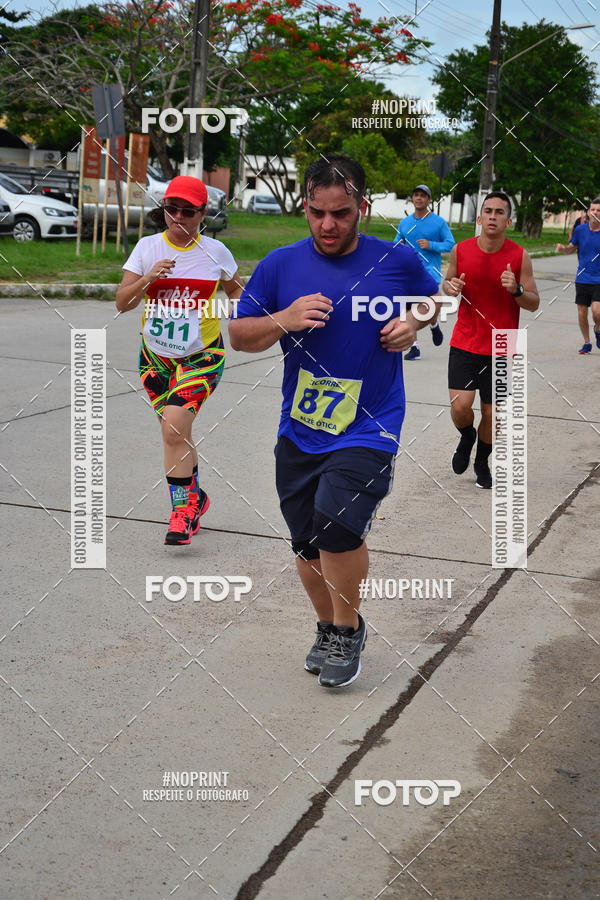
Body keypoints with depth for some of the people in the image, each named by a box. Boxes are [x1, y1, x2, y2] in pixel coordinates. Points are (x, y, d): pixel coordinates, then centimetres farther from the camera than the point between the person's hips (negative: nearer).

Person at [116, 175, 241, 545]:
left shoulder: (215, 252, -3)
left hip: (202, 355, -3)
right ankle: (196, 497, 35)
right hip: (156, 357, 3)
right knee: (176, 433, 12)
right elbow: (122, 302, -7)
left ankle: (182, 508, -7)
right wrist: (147, 279, -24)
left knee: (174, 428, -20)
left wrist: (241, 299, -6)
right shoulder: (148, 247, -1)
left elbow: (236, 291, 15)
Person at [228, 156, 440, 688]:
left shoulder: (397, 260, -2)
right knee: (307, 545, 12)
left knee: (337, 525, -23)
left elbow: (433, 298, 19)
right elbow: (238, 335, 4)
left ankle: (349, 629, 4)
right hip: (298, 434, 3)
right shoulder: (280, 265, 0)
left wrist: (413, 323, -3)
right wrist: (284, 320, -15)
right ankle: (327, 628, 40)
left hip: (368, 431, -3)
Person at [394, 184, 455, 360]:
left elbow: (450, 244, 0)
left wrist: (430, 245, -14)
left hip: (430, 271, -3)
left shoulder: (439, 222, 1)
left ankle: (434, 326, 21)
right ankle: (414, 347, 5)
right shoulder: (404, 223, 12)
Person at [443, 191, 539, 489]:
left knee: (491, 412, 6)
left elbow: (534, 303, -3)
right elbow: (447, 280, 14)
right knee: (460, 405, -13)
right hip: (464, 343, 0)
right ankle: (467, 437, 23)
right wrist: (449, 286, -10)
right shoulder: (461, 250, -3)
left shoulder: (519, 256, -7)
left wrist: (516, 289, -23)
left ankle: (482, 462, 34)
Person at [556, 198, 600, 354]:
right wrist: (563, 248, -8)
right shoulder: (580, 229, 0)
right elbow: (572, 248, 14)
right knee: (582, 313, 4)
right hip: (582, 279, 2)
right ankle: (587, 343, 24)